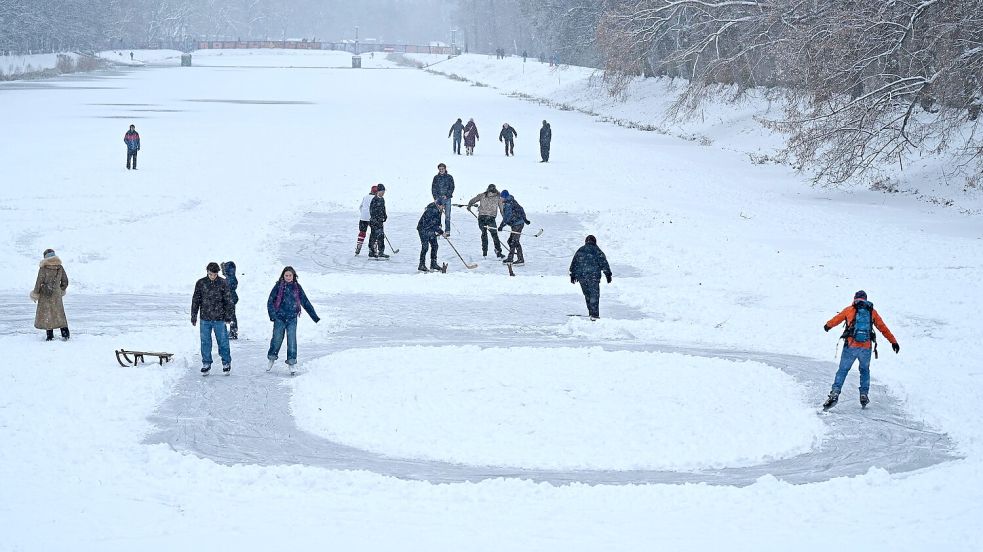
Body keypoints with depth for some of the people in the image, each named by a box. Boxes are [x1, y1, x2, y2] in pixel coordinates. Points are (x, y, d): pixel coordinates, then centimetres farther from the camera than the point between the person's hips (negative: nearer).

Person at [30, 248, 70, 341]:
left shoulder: (43, 268, -13)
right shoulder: (60, 267, 1)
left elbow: (39, 282, -11)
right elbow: (65, 281, 8)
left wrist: (35, 293, 1)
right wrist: (62, 290, 26)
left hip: (46, 295, -4)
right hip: (57, 294, 4)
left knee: (46, 313, 5)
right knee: (59, 313, 13)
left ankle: (49, 335, 4)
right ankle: (65, 333, 7)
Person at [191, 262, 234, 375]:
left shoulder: (223, 283, -2)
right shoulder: (201, 283, 1)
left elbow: (228, 301, 3)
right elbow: (195, 301, 8)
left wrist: (228, 316, -1)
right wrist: (194, 316, 6)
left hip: (219, 319, -1)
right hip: (205, 319, 1)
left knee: (223, 341, 2)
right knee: (205, 342, 5)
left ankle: (226, 363, 16)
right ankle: (206, 364, 16)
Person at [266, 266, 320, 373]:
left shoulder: (297, 287, 6)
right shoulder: (278, 286, 0)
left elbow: (305, 302, 11)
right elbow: (270, 301, -1)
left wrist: (315, 316, 9)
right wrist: (272, 314, -14)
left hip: (292, 318, 1)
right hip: (279, 317, -1)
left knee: (292, 340, -6)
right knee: (277, 339, 4)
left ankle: (292, 362, 2)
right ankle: (271, 358, 26)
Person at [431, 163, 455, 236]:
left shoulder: (449, 177, 4)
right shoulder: (436, 177, 9)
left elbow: (452, 187, 3)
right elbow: (433, 188, 9)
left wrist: (447, 195, -10)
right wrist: (435, 197, -3)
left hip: (447, 198, -1)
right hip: (438, 198, 1)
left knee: (447, 215, -3)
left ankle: (447, 231, -1)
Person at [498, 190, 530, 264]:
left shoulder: (508, 204, -15)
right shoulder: (512, 201, 14)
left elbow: (507, 217, -22)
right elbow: (521, 210, 23)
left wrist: (501, 226, -21)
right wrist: (524, 219, 33)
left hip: (517, 224, -10)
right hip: (520, 223, 10)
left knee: (515, 241, -9)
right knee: (511, 241, 14)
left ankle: (521, 259, -8)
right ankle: (510, 258, 18)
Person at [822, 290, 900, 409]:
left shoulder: (849, 310, 9)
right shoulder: (872, 311, 12)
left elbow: (836, 319, 23)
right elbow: (883, 328, 15)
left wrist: (827, 325, 44)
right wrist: (893, 342, 22)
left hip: (851, 346, -1)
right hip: (866, 348, 1)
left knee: (843, 371, 6)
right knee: (865, 371, 23)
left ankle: (835, 393, -10)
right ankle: (864, 395, 15)